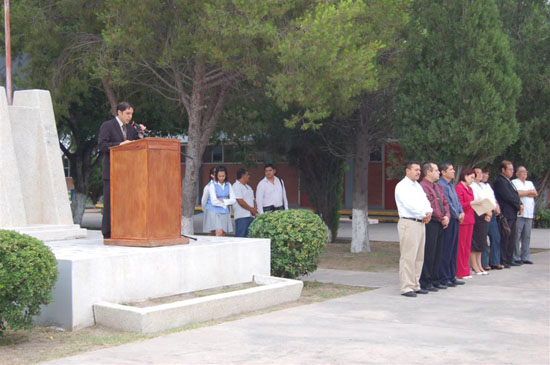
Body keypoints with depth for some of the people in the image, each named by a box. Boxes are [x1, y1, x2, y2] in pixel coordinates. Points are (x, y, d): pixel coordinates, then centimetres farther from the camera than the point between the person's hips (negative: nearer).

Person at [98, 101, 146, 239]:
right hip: (112, 170, -6)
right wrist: (120, 144, -22)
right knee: (110, 202, -5)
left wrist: (140, 134, -1)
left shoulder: (130, 128, 16)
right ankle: (108, 234, -1)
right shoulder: (107, 126, -3)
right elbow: (102, 145, -13)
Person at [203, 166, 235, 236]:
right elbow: (214, 201, -11)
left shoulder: (228, 185, 10)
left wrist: (223, 201, -9)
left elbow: (233, 200, 5)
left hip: (225, 212, 5)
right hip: (214, 212, -5)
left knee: (223, 234, 1)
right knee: (219, 232, -19)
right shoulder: (212, 185, -5)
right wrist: (227, 203, -1)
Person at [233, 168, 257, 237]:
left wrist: (255, 209, 0)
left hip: (251, 216, 9)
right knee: (240, 236, -10)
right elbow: (240, 201, -15)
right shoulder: (236, 186, -7)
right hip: (241, 216, -9)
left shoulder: (248, 187, 23)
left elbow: (253, 200, 22)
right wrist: (251, 209, -9)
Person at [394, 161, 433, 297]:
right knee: (408, 257, -10)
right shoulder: (402, 186, -7)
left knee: (419, 256, 10)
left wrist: (429, 212, -6)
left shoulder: (418, 186, 20)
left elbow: (425, 201, 14)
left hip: (421, 223, 9)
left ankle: (415, 285, 17)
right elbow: (409, 204, -17)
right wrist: (424, 214, -10)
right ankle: (406, 287, -9)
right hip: (408, 223, -9)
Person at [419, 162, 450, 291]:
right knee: (428, 253, -6)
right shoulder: (423, 186, -11)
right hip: (430, 223, -9)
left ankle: (435, 280, 20)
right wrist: (441, 218, -10)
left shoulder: (438, 187, 21)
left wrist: (447, 216, 3)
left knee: (438, 253, 12)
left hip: (440, 224, 9)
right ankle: (425, 282, -1)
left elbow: (445, 203, 20)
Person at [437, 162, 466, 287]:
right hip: (448, 220, -10)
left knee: (453, 249, 13)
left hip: (456, 220, 10)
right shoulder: (441, 185, -13)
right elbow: (447, 204, -16)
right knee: (446, 250, -5)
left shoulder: (451, 185, 17)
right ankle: (444, 278, 0)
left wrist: (462, 212, 2)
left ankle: (452, 277, 19)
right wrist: (457, 216, -7)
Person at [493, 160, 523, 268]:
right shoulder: (500, 181, -13)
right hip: (505, 214, -10)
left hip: (512, 215, 10)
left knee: (511, 238, 13)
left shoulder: (508, 181, 20)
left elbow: (515, 195, 20)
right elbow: (508, 197, -18)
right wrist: (518, 206, -8)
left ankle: (509, 260, 19)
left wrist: (520, 204, 2)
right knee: (504, 238, -7)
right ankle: (502, 261, -2)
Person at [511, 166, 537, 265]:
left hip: (529, 214, 6)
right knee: (516, 237, -8)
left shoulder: (530, 183, 23)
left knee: (527, 237, 5)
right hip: (518, 213, -6)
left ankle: (525, 257, 9)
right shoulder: (514, 182, 3)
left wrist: (524, 193, -5)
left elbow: (535, 194, 8)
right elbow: (517, 193, -14)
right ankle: (516, 258, -4)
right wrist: (529, 192, 1)